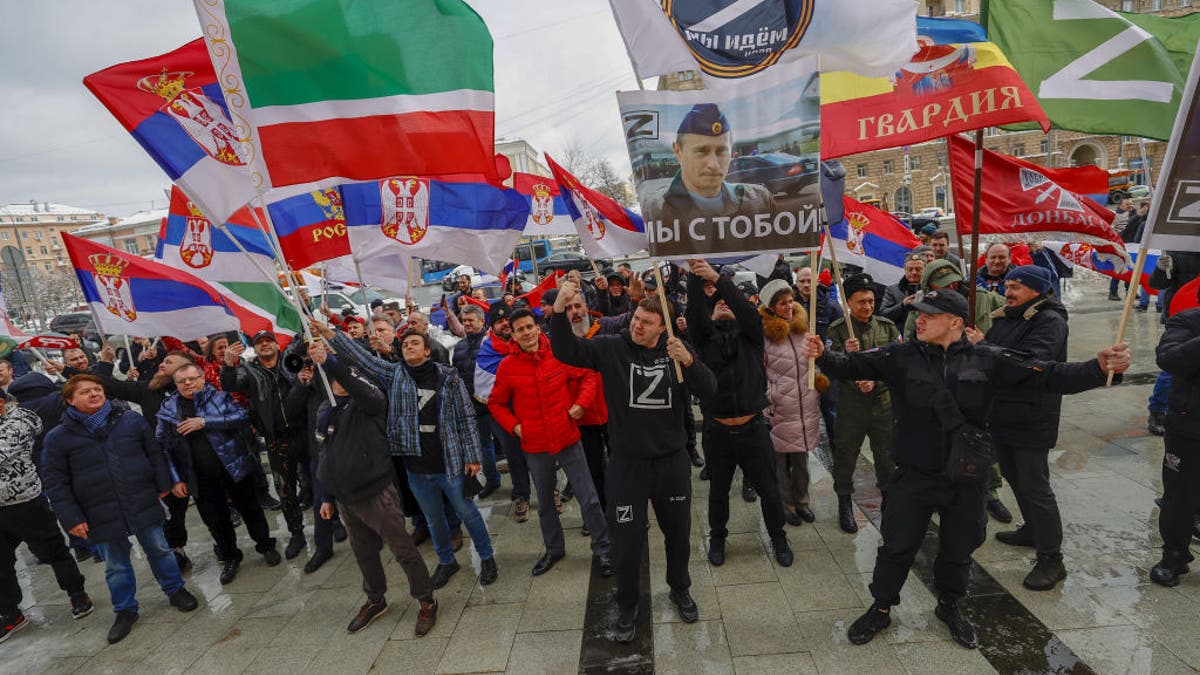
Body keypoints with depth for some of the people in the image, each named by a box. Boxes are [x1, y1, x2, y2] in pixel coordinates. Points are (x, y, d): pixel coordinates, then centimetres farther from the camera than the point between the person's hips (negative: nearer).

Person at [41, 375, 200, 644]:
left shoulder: (131, 419, -2)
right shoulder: (58, 437, -4)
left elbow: (154, 453, 7)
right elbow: (54, 482, -2)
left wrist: (164, 485, 5)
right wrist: (71, 518, -6)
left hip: (143, 503, 0)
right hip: (102, 514, 0)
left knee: (159, 550, 12)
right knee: (116, 565, 14)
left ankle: (175, 590, 33)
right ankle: (125, 610, 33)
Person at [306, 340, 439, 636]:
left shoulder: (368, 400, -9)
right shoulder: (325, 410, 10)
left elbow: (356, 385, -35)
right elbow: (327, 454, 17)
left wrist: (329, 362, -50)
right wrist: (327, 496, 19)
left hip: (377, 492, -7)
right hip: (346, 497, 7)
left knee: (403, 549, 2)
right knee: (363, 552, 21)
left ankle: (426, 602, 19)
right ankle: (375, 600, 42)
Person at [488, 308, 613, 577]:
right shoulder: (507, 366, -8)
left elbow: (588, 376, 3)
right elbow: (496, 403, 5)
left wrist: (581, 402, -11)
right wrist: (513, 425, -7)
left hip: (568, 439, -1)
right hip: (535, 446, 1)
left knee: (589, 499, 4)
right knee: (545, 503, 20)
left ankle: (602, 549, 25)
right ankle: (554, 549, 42)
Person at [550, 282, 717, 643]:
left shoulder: (677, 350, -3)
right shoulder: (611, 348, -9)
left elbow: (708, 392, -11)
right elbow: (565, 352, -19)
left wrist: (688, 361, -28)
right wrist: (559, 310, -34)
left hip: (673, 461, 2)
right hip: (628, 464, -2)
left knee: (678, 533, 21)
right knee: (627, 541, 9)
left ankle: (680, 589, 50)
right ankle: (627, 607, 36)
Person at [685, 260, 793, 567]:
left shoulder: (749, 334, 2)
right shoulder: (705, 336, 3)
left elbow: (748, 311, -18)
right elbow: (694, 314, -17)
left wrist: (718, 278, -28)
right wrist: (694, 276, -29)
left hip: (753, 427, 0)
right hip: (717, 429, 1)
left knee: (769, 489, 14)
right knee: (718, 490, 18)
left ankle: (778, 537, 38)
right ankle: (717, 538, 40)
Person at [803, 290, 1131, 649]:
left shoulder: (986, 360, -5)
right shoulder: (901, 356, -8)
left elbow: (1045, 376, -5)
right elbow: (854, 365, -13)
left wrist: (1099, 369, -19)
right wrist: (823, 355, -31)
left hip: (966, 479, 2)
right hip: (913, 475, -1)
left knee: (958, 549, 20)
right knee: (897, 546, 10)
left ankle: (949, 607, 46)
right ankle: (881, 609, 31)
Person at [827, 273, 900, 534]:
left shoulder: (887, 326, 2)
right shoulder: (837, 330, -5)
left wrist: (875, 381, -12)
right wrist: (846, 354, -26)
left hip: (883, 400, 2)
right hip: (851, 402, -2)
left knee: (887, 454, 13)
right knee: (846, 454, 8)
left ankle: (889, 498, 35)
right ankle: (845, 503, 26)